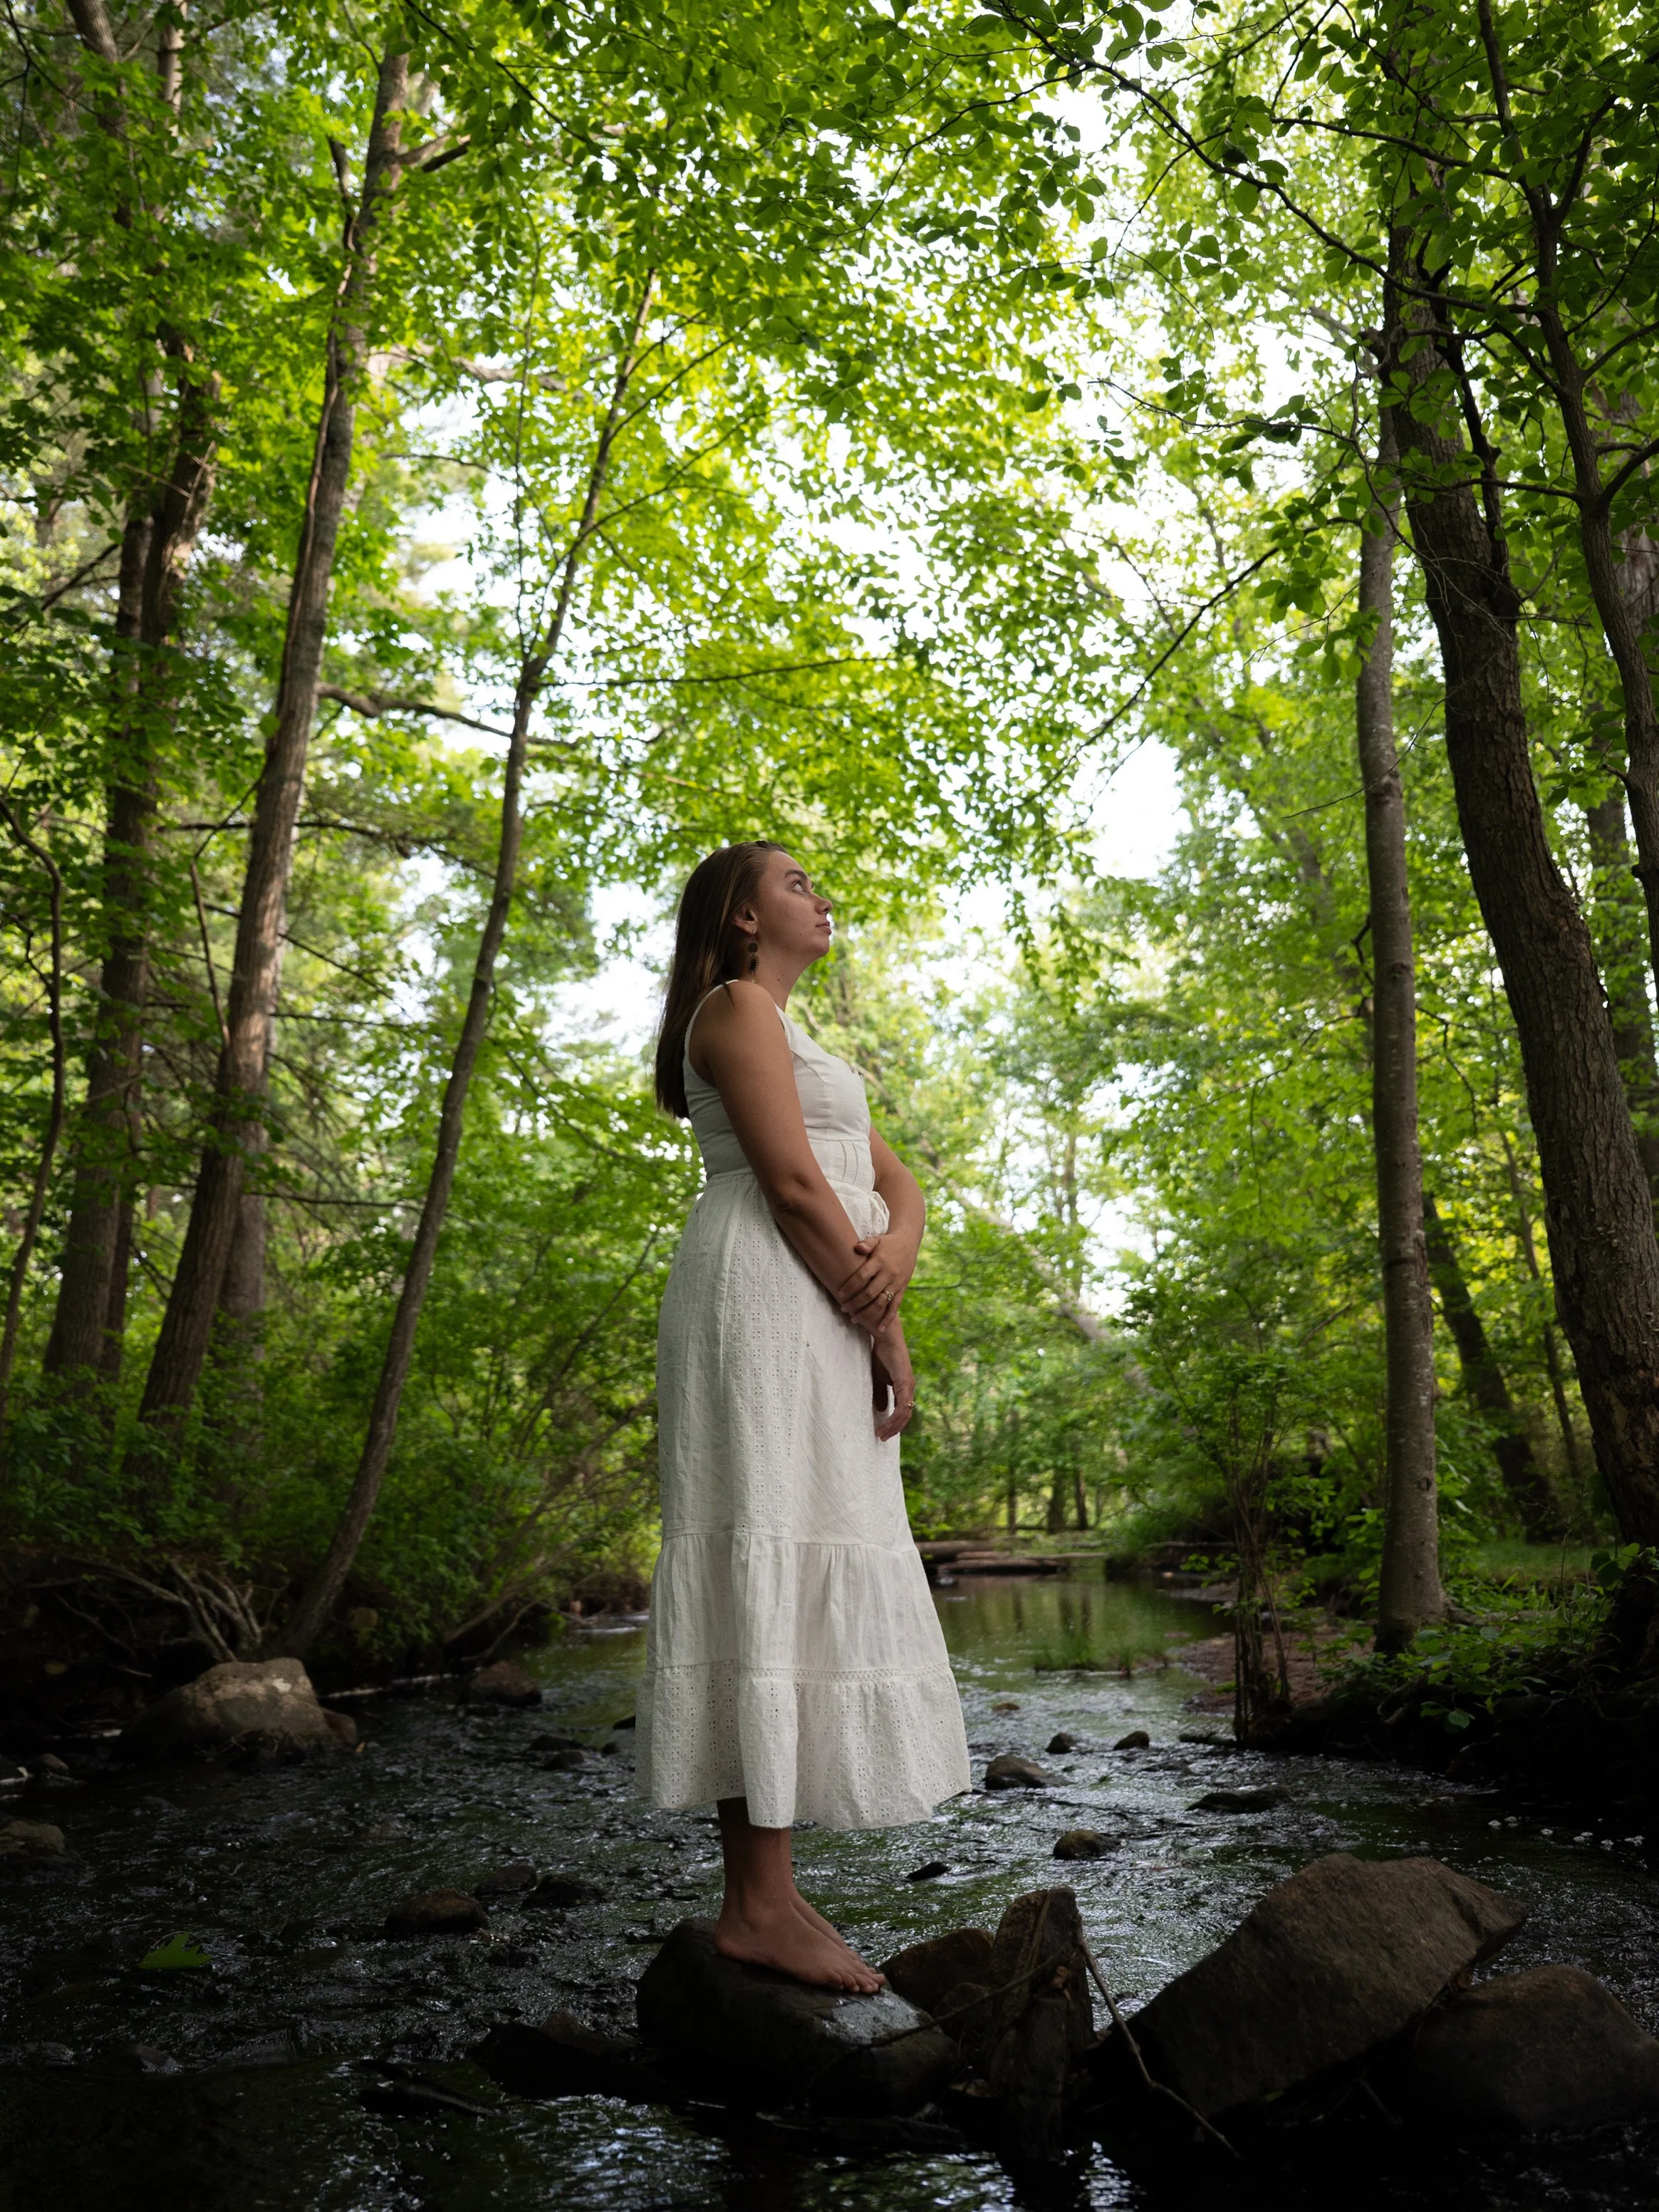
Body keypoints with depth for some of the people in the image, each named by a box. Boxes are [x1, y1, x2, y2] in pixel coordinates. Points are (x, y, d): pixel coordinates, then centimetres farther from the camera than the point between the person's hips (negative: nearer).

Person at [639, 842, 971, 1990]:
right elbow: (790, 1181, -12)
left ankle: (768, 1888, 7)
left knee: (807, 1583, 4)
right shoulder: (737, 1008, -1)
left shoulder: (803, 1042, 28)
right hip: (765, 1296, -9)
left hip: (823, 1317, 10)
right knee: (773, 1568, -13)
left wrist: (897, 1254, -6)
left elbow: (899, 1181, 18)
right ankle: (758, 1903, -11)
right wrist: (887, 1330, -11)